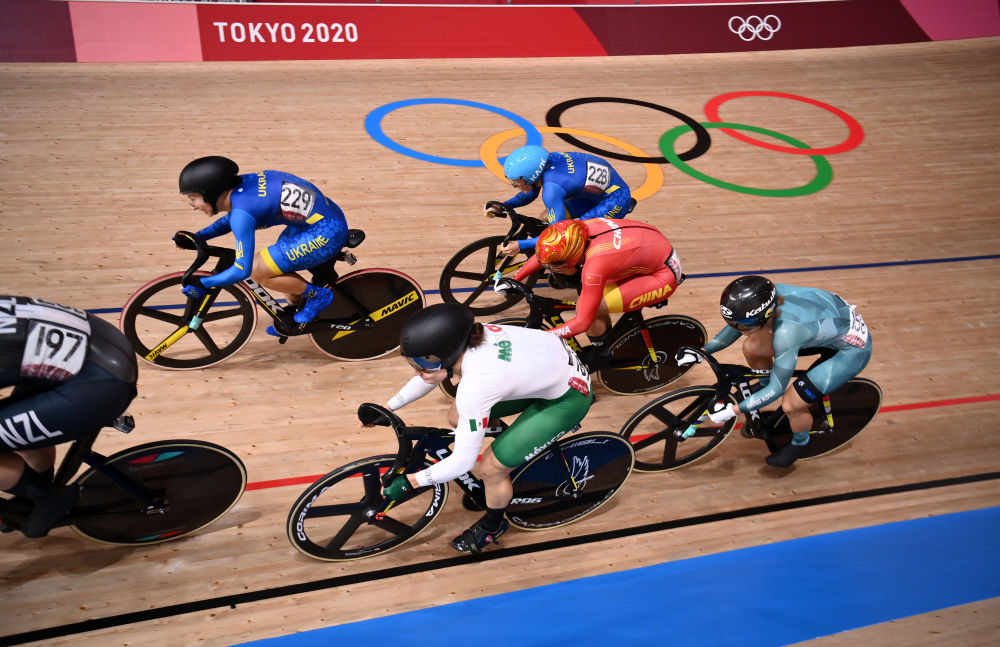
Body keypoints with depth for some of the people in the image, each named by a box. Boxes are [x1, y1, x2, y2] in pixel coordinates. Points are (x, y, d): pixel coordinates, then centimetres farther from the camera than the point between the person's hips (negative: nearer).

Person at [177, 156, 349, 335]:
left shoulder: (242, 211, -21)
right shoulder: (240, 185, 4)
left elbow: (242, 270, -20)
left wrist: (202, 284, -8)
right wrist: (197, 236, 23)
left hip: (326, 232, -10)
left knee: (258, 270, -8)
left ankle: (318, 295, 7)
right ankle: (296, 316, 36)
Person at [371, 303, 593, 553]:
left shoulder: (475, 385, -36)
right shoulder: (465, 339, -16)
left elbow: (462, 461, -27)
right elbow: (427, 378, 7)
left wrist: (408, 482, -17)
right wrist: (385, 408, 7)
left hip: (569, 396, -8)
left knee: (490, 468, -6)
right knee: (457, 418, 8)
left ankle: (492, 527, 25)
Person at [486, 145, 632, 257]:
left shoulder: (551, 186, -36)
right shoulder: (546, 160, -12)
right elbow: (530, 194, 10)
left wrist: (520, 245, -26)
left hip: (617, 198, -9)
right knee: (547, 217, 5)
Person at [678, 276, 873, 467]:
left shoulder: (786, 332, -39)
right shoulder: (767, 296, -21)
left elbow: (777, 388, -27)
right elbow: (736, 326, -1)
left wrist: (733, 410, -23)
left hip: (852, 349, -7)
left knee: (791, 403, -14)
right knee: (752, 348, -1)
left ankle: (800, 443, 20)